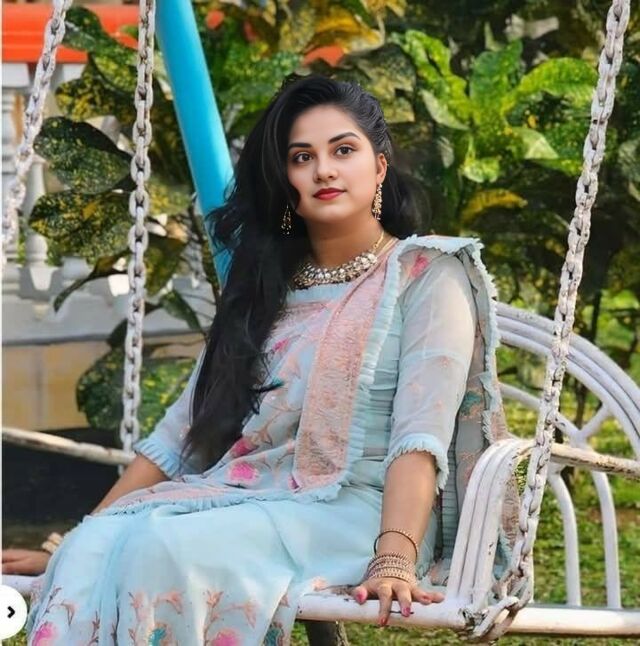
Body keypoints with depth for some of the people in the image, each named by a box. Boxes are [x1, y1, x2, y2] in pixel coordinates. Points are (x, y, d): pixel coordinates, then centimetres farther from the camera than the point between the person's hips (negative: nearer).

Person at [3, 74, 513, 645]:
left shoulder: (426, 276, 3)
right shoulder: (264, 287, 22)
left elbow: (420, 436, -12)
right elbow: (179, 435, 19)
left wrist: (394, 558, -30)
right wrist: (64, 545, 11)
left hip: (351, 513, -5)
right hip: (240, 502, 5)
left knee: (166, 547, -33)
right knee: (94, 549, -27)